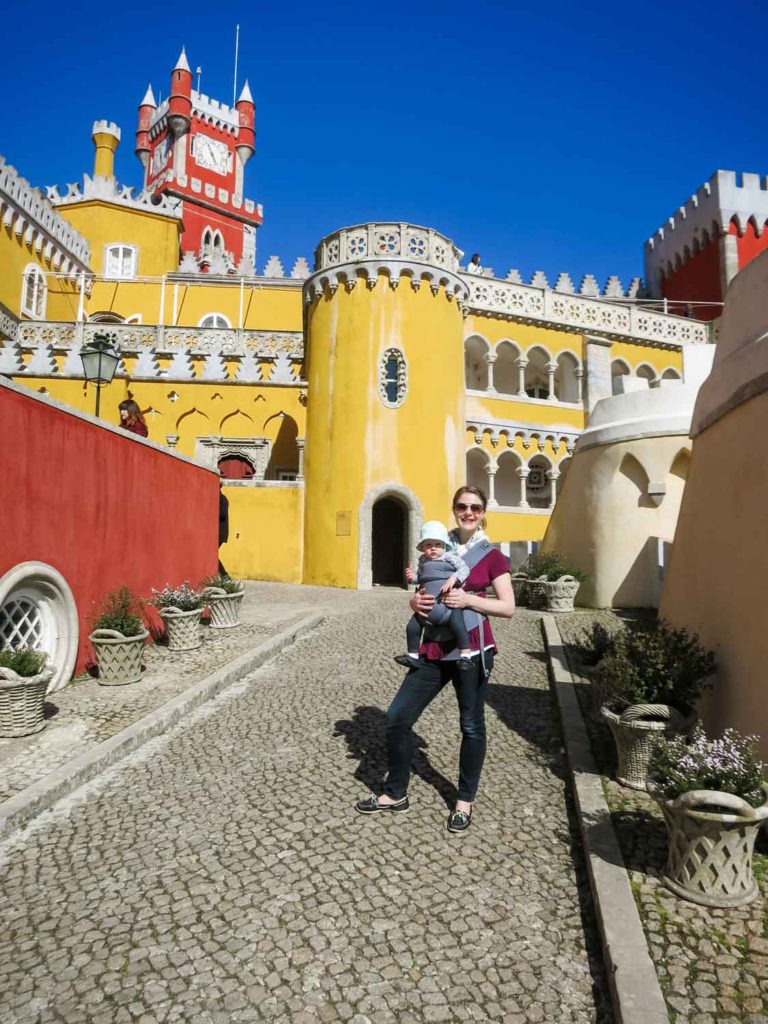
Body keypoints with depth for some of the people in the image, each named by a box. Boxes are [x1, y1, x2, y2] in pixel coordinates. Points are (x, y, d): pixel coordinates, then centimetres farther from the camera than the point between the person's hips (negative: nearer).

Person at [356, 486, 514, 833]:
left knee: (471, 725, 8)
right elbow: (419, 594, 16)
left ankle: (465, 801, 28)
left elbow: (508, 607, -5)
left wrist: (469, 599, -18)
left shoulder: (491, 556, 0)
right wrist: (416, 601, -7)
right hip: (434, 648, 4)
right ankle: (395, 794, 23)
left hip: (471, 649, -4)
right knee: (397, 718, 3)